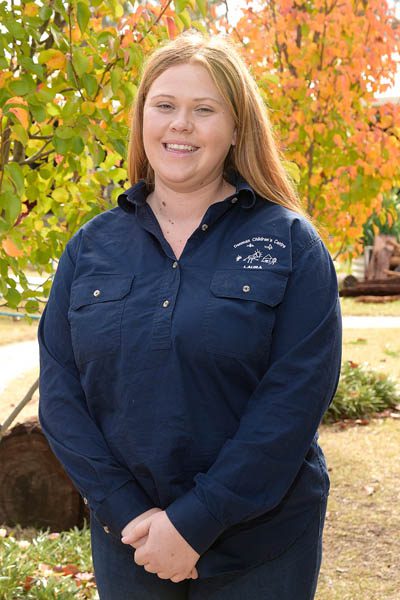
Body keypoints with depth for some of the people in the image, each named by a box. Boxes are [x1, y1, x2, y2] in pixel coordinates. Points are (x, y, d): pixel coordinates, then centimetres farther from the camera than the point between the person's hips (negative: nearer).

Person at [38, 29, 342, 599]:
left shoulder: (290, 244, -6)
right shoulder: (91, 246, 3)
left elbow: (299, 393, -14)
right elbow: (61, 390, -1)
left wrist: (194, 522, -18)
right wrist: (125, 512, -13)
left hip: (260, 545, -2)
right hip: (126, 544, 3)